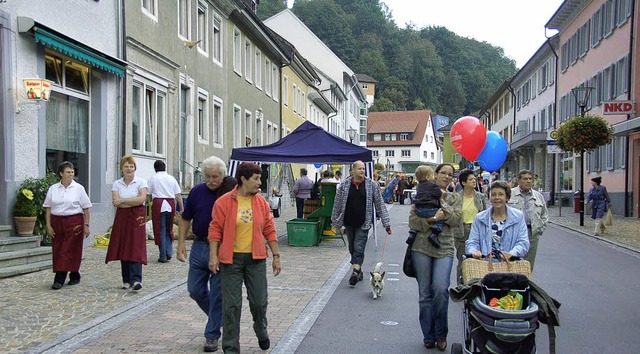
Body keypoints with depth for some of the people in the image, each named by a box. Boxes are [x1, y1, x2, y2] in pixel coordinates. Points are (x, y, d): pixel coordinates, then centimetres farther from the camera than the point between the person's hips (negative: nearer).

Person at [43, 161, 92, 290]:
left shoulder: (78, 188, 0)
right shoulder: (53, 189, 8)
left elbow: (86, 208, 1)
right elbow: (48, 208, 9)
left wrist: (86, 225, -3)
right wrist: (48, 225, 1)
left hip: (74, 222, -3)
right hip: (57, 222, 4)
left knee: (68, 251, -6)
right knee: (58, 250, 4)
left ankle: (59, 279, -5)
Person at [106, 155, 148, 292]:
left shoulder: (141, 182, 2)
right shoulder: (117, 184, 10)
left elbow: (142, 198, -13)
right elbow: (115, 202, -3)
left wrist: (123, 200, -9)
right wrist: (133, 202, -11)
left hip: (137, 218, -3)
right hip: (122, 218, 3)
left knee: (136, 248, -11)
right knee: (123, 248, 3)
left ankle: (136, 280, -14)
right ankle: (126, 280, 11)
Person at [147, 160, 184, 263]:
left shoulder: (153, 178, 3)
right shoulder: (171, 178, 10)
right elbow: (178, 195, 8)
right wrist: (182, 208, 10)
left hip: (158, 204, -3)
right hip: (170, 204, 3)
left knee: (160, 230, 2)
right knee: (168, 229, 18)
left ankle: (163, 256, 4)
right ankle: (169, 252, 8)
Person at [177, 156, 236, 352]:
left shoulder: (231, 193, -9)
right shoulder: (197, 192, 1)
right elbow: (185, 219, 10)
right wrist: (181, 244, 3)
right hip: (199, 246, 4)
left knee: (217, 295, 2)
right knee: (195, 290, 10)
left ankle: (212, 335, 15)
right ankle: (218, 317, 35)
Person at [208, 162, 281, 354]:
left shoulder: (261, 202, 4)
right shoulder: (223, 202, -6)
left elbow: (270, 230, 7)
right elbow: (215, 230, -4)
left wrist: (276, 255, 6)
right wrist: (213, 256, -10)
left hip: (256, 259, 3)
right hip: (231, 259, -2)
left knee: (259, 301, 9)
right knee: (231, 304, 2)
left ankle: (261, 331, 39)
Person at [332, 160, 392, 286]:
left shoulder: (371, 185, -3)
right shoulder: (345, 185, 1)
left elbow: (380, 204, -1)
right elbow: (337, 204, 8)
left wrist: (386, 223, -4)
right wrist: (335, 221, 9)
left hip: (363, 223, -3)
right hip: (349, 223, 3)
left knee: (359, 248, -9)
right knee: (352, 249, 12)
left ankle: (355, 273, -9)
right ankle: (359, 271, 26)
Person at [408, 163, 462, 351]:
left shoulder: (455, 198, 13)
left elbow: (456, 220, -3)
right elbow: (412, 221, -1)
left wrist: (442, 203, -8)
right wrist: (431, 220, -14)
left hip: (444, 249, 0)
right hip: (422, 248, 0)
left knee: (441, 289, -14)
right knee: (425, 293, 3)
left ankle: (440, 334, 6)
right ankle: (428, 336, 17)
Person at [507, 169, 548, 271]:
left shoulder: (539, 196, 16)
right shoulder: (509, 194, 3)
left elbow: (544, 216, 22)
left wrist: (540, 229, 10)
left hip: (532, 233, 4)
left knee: (529, 265, 6)